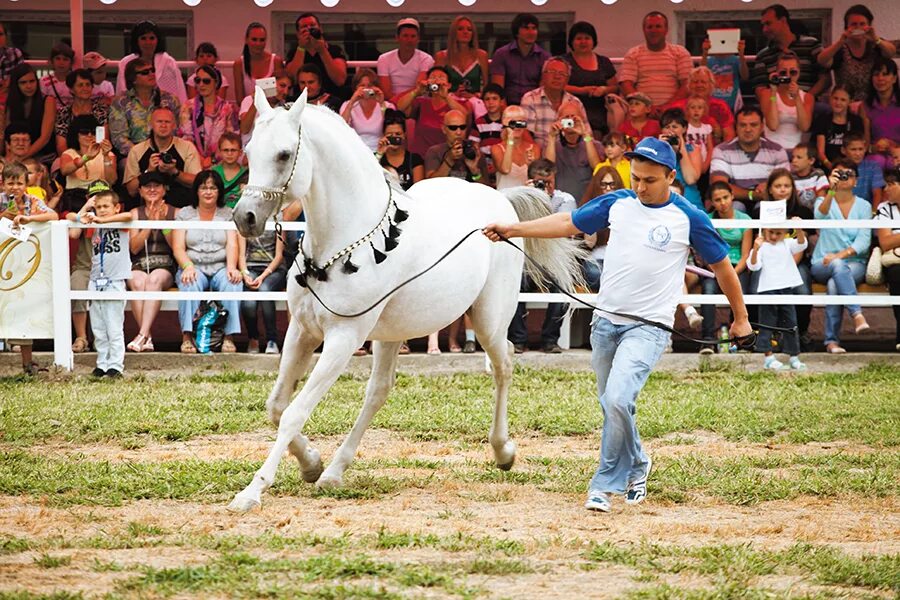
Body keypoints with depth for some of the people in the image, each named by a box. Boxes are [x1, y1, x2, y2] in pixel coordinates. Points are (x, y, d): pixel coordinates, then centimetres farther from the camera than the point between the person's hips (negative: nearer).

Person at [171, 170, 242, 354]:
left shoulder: (228, 214, 13)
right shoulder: (184, 214, 11)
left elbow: (232, 244, 0)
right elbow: (178, 248, 1)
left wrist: (231, 267, -20)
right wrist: (188, 267, -20)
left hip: (220, 268, 0)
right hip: (194, 268, 0)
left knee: (233, 282, -34)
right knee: (191, 283, -36)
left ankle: (229, 337, -35)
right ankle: (187, 336, -38)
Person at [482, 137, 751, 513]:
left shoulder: (688, 218, -7)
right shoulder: (617, 204, 4)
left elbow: (721, 266, 3)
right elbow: (569, 224, 11)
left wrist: (741, 318, 11)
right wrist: (512, 229, 1)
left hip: (649, 327, -5)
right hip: (605, 322, 5)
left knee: (618, 399, -22)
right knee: (612, 406, 14)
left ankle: (606, 483, -10)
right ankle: (636, 466, 39)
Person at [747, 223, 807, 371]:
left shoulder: (787, 244, 11)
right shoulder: (762, 247, -1)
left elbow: (801, 245, -5)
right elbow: (753, 265, -11)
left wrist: (799, 230, -22)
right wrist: (755, 250, -28)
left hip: (786, 287, 4)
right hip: (768, 290, -4)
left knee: (790, 323, 9)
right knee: (767, 324, -3)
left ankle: (794, 357, 15)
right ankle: (769, 357, -1)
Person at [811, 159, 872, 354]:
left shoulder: (863, 206, 10)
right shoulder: (824, 201, 9)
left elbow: (863, 241, -2)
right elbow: (820, 215, -19)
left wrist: (841, 255, -20)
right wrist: (831, 191, -36)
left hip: (855, 263, 0)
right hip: (823, 265, 0)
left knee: (834, 284, -34)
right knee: (838, 266, -38)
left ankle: (832, 340, -34)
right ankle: (857, 314, -47)